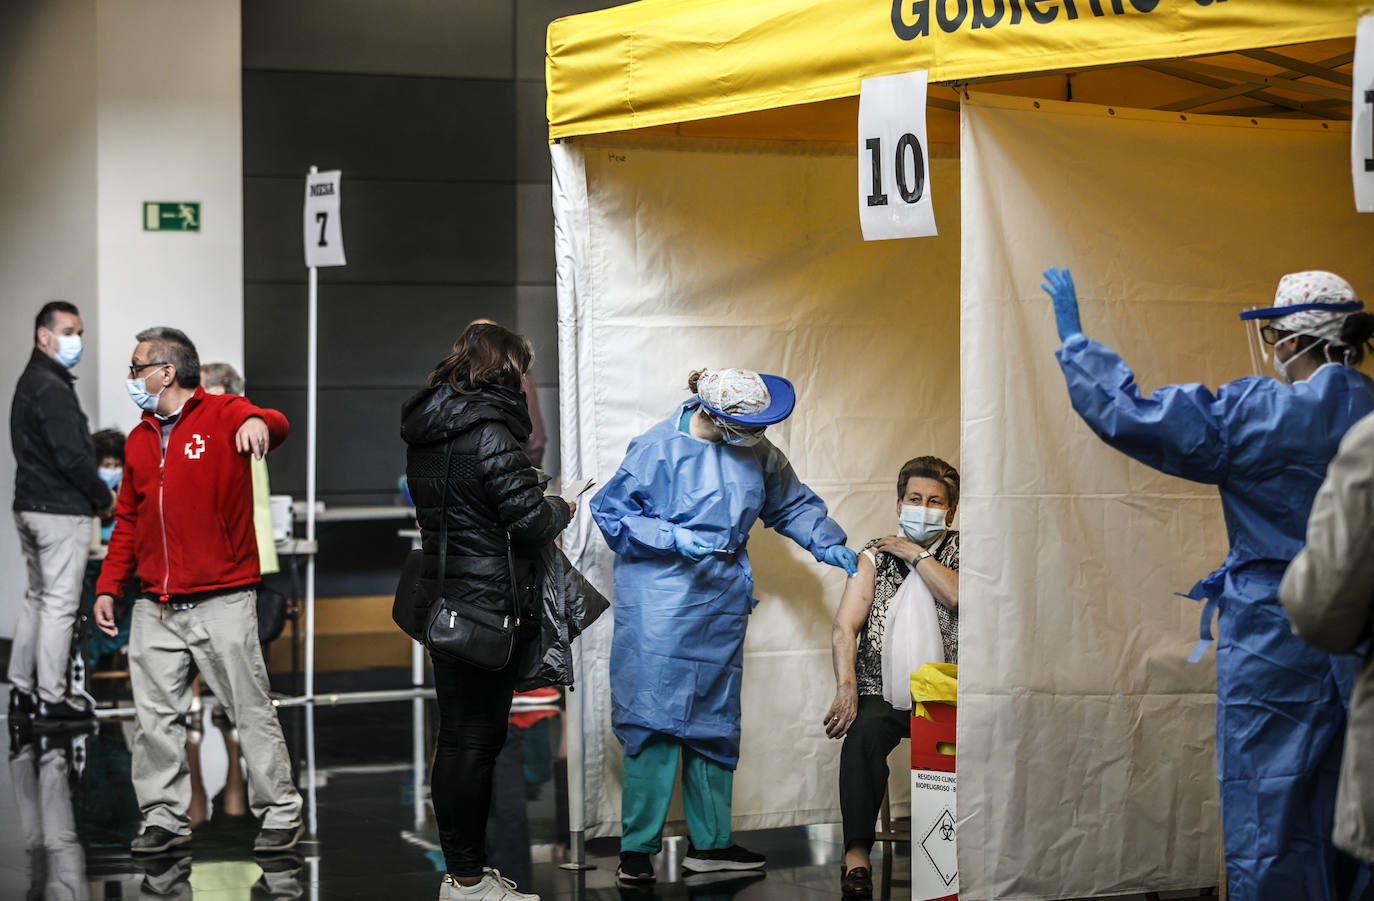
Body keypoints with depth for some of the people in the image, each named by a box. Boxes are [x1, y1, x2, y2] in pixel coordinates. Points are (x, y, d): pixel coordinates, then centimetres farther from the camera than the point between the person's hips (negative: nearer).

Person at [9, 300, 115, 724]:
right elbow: (71, 456, -22)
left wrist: (94, 492, 12)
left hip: (30, 506, 10)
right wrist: (104, 498, -9)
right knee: (60, 605, -5)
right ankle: (51, 700, -2)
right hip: (61, 511, -10)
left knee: (38, 597, 17)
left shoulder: (30, 383, 16)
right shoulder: (52, 389, -17)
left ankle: (21, 689, 21)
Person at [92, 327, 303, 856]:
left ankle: (280, 813, 9)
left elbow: (273, 427, -26)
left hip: (222, 602, -6)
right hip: (155, 608, 6)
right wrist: (108, 587, 13)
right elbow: (128, 522, 20)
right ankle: (165, 817, 16)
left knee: (251, 710, -1)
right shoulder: (138, 441, 16)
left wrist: (258, 422, -50)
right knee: (155, 717, 5)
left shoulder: (223, 416, -4)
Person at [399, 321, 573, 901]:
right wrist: (560, 509, 3)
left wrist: (537, 509, 16)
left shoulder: (425, 431, 11)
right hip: (487, 604, -9)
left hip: (442, 597, 9)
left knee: (458, 738, 14)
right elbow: (529, 517, -19)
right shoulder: (489, 430, -17)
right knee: (474, 741, -3)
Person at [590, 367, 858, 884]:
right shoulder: (660, 447, -13)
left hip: (721, 599, 6)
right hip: (662, 601, -6)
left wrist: (828, 546, 4)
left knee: (715, 718, 9)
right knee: (655, 716, -9)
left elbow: (792, 503, 18)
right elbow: (610, 509, -8)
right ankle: (638, 848, -4)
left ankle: (710, 842, 17)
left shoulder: (758, 452, 5)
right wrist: (672, 537, -18)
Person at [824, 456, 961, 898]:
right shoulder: (875, 555, 14)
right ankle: (857, 854, -32)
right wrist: (846, 687, -14)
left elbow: (956, 597, -13)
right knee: (863, 731, -32)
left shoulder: (959, 553, 12)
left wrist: (915, 554, -3)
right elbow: (845, 625, 2)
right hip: (883, 692, 0)